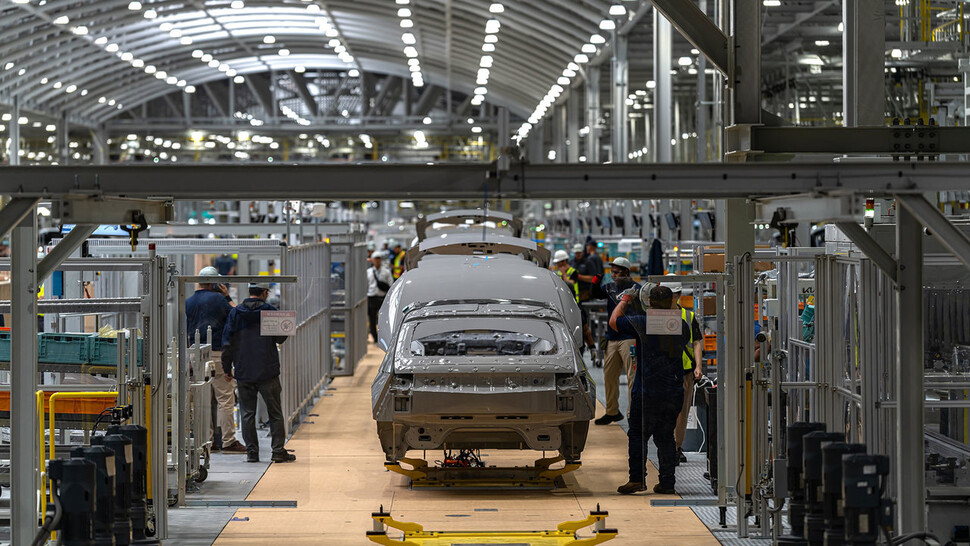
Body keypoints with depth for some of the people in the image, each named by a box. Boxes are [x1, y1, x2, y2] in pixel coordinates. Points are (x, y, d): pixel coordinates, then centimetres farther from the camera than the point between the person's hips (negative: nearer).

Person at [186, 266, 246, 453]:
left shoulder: (188, 303, 9)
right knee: (225, 398, -4)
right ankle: (228, 441, -6)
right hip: (217, 354, -6)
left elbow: (185, 334, 14)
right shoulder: (218, 299, -8)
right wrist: (228, 297, 9)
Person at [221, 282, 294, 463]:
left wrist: (227, 367, 9)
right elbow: (280, 338, 2)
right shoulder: (270, 312, -5)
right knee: (275, 412, 5)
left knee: (248, 413, 7)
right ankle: (278, 451, 3)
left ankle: (251, 451, 5)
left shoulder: (235, 313, 2)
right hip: (267, 372, -2)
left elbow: (227, 342, 2)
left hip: (243, 373, 2)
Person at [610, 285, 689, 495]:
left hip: (647, 392, -4)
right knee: (665, 437, 12)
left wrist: (625, 300, 22)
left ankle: (637, 478, -1)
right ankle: (668, 483, 10)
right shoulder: (681, 326, 3)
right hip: (674, 394, 4)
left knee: (638, 435, 5)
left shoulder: (642, 323, -10)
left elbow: (614, 321, 5)